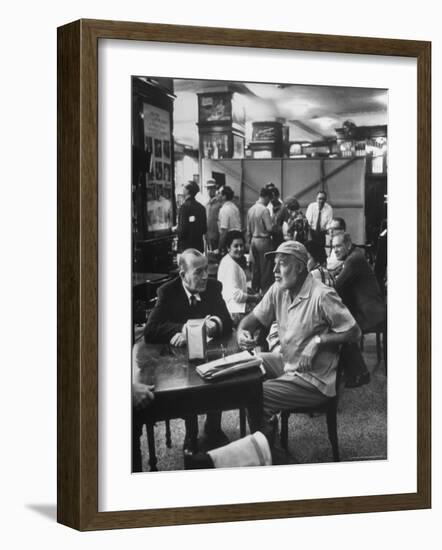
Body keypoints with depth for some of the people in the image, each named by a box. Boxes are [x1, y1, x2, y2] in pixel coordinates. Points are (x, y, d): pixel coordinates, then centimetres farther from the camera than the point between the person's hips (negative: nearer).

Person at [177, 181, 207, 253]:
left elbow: (182, 230, -17)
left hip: (186, 246, -7)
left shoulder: (185, 206, -13)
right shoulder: (201, 207, 6)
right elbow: (204, 230, 9)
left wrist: (175, 229, 3)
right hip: (199, 246, 7)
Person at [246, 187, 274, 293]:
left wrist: (249, 242, 19)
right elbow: (269, 228, -19)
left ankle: (255, 290, 18)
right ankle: (265, 291, 2)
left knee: (255, 269, 13)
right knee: (265, 269, 0)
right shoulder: (264, 210, -15)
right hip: (264, 241, -7)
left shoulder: (251, 209, 6)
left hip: (253, 240, 7)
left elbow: (248, 229, 12)